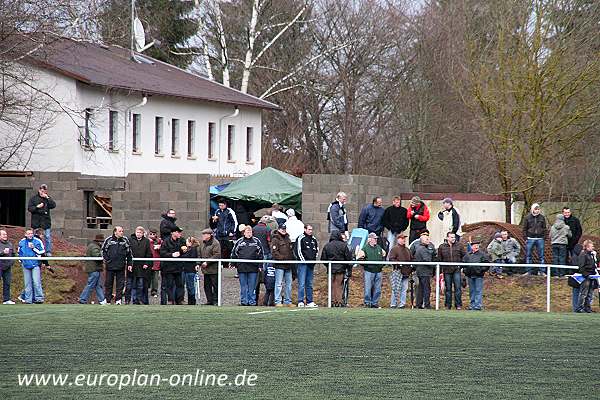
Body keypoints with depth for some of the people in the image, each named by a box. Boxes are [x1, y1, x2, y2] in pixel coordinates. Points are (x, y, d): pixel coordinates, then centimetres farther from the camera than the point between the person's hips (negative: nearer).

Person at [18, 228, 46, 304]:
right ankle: (28, 299, 10)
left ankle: (39, 298, -7)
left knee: (36, 282, -12)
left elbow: (42, 251, -2)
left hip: (35, 264, -3)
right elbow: (19, 252, 22)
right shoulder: (22, 242, 8)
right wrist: (22, 261, 15)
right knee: (27, 283, 5)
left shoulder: (37, 241, -1)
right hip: (26, 265, 3)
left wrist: (33, 248, -12)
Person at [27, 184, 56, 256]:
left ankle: (48, 252, 4)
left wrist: (47, 198, -13)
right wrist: (37, 207, -14)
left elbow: (53, 205, -7)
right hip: (36, 221, 0)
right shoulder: (34, 198, 4)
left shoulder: (48, 198, 8)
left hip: (46, 221, 0)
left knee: (48, 237, -2)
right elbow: (29, 208, 0)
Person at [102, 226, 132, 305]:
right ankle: (107, 299, 10)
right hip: (110, 266, -2)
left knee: (120, 283, 2)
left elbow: (129, 253, 13)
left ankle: (118, 299, 8)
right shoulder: (109, 240, 1)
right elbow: (103, 250, 8)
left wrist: (129, 264, 8)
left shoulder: (125, 241, 7)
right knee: (108, 283, 3)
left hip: (121, 266, 2)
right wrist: (106, 259, -2)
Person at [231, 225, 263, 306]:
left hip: (253, 267, 0)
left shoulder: (256, 241, 8)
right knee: (243, 286, 3)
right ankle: (244, 301, 7)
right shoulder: (239, 242, 8)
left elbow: (260, 254, 10)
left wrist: (260, 265, 5)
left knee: (252, 286, 2)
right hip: (242, 267, 0)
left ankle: (252, 301, 7)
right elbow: (234, 253, 12)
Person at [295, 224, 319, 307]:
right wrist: (303, 260, -13)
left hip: (311, 263, 7)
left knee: (309, 284, 11)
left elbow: (317, 249, 26)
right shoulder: (300, 238, -5)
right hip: (303, 263, -7)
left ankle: (310, 301, 14)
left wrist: (314, 259, 13)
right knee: (302, 283, -9)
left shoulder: (313, 239, 15)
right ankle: (300, 301, -11)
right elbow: (297, 250, -11)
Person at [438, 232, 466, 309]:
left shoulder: (459, 246, 4)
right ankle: (448, 305, 13)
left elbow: (464, 256, 11)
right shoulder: (442, 247, 4)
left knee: (458, 287, -5)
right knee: (448, 288, 7)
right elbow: (439, 259, 7)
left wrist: (461, 265, 0)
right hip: (447, 270, 1)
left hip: (456, 270, -1)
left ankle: (458, 305, 0)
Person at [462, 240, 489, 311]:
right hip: (470, 276, 4)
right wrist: (465, 270, 4)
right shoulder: (467, 255, 10)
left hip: (478, 276, -4)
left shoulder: (482, 255, 0)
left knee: (478, 291, -5)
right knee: (472, 291, 11)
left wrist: (482, 270, -9)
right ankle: (472, 304, 17)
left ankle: (478, 305, -4)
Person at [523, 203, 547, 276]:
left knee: (541, 256, 2)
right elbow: (524, 228, 5)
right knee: (528, 255, 2)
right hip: (530, 238, -1)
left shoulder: (542, 217, 7)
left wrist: (544, 237, 5)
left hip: (540, 239, 1)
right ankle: (529, 271, 9)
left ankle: (542, 271, 6)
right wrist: (525, 237, -1)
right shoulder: (528, 217, 2)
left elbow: (544, 228, 13)